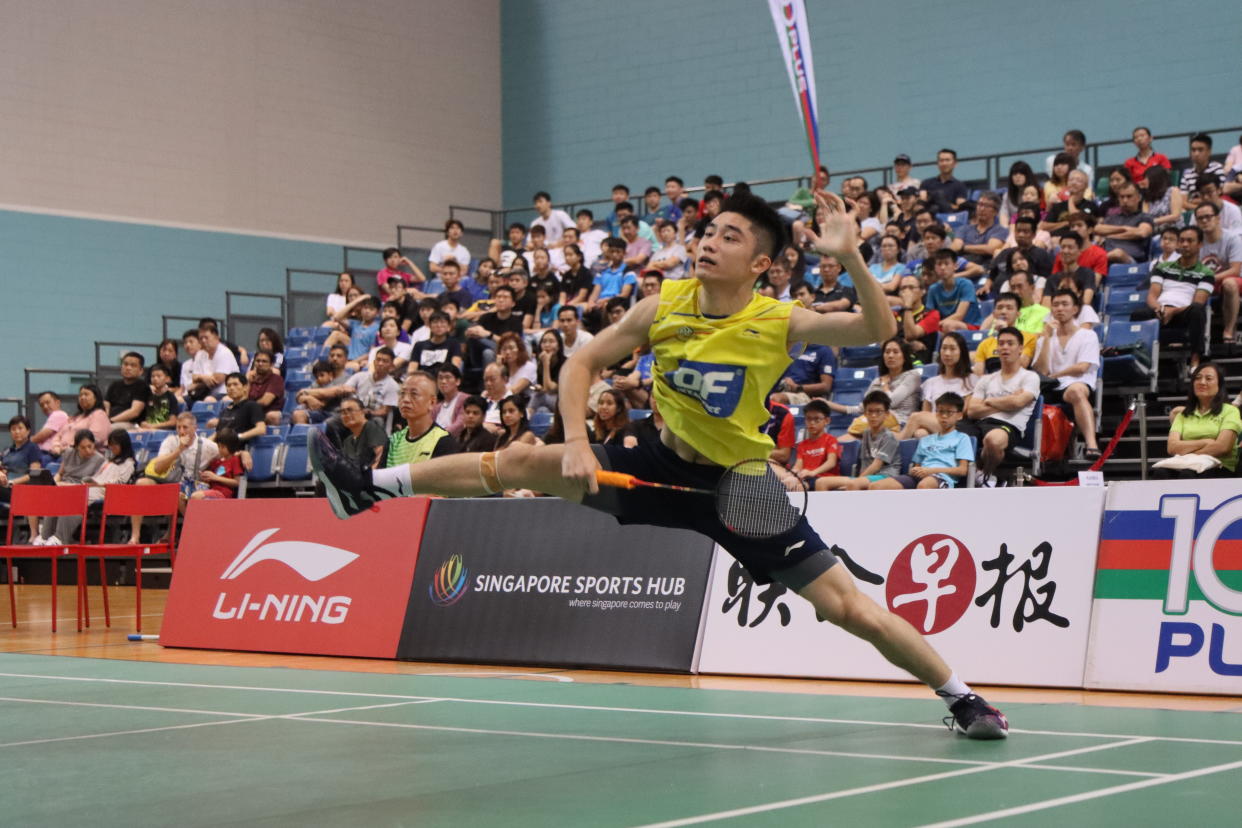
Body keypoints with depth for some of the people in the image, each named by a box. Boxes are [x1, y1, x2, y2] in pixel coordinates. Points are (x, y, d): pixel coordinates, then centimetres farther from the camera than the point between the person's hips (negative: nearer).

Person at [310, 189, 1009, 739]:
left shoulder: (779, 323, -17)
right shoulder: (664, 307, -8)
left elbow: (879, 330, -26)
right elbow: (582, 364, -1)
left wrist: (850, 256, -38)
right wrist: (577, 444, -14)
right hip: (667, 465, 3)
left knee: (852, 607, -11)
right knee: (526, 462, -6)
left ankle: (962, 696, 9)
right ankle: (374, 487, 5)